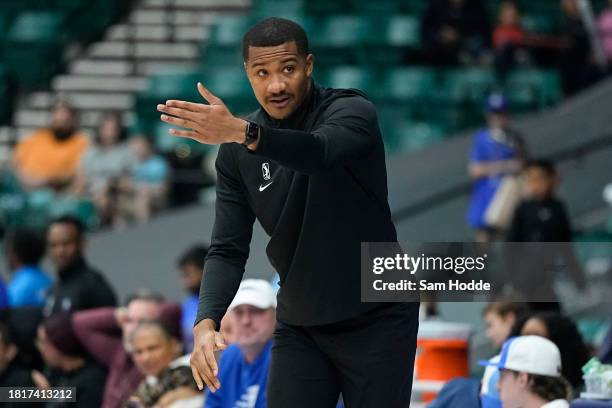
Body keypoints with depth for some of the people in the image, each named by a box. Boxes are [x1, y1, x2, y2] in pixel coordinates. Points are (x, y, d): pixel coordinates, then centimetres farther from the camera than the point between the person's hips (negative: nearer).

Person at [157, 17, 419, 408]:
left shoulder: (352, 111, -14)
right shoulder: (236, 155, -1)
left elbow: (318, 153, -37)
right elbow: (228, 250, -2)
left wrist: (243, 133, -55)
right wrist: (206, 323, -20)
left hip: (377, 322, -4)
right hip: (299, 328, 4)